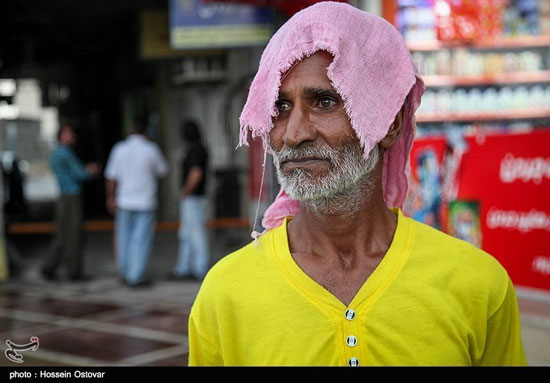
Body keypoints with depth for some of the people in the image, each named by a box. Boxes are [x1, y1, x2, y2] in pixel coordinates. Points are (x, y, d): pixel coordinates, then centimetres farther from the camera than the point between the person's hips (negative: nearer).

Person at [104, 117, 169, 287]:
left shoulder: (119, 148, -3)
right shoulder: (151, 149, -10)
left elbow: (111, 177, 1)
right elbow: (163, 171, 6)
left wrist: (111, 198, 13)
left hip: (124, 202, 3)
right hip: (146, 202, -3)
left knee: (124, 238, 15)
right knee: (142, 239, 1)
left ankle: (125, 273, 27)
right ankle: (136, 276, 0)